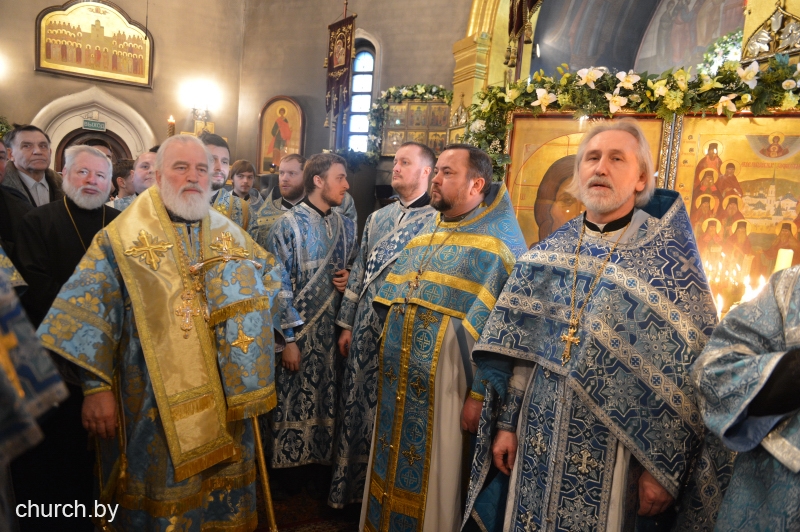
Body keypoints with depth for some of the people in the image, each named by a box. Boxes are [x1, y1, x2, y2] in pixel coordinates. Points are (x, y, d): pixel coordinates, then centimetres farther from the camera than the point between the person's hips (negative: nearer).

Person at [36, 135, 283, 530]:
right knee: (164, 483, 11)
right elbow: (88, 314, -8)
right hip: (157, 400, -3)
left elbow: (270, 281, 14)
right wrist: (96, 387, -12)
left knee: (220, 481, 17)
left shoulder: (230, 235, 7)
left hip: (223, 395, 4)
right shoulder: (122, 239, -5)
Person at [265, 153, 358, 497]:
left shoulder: (346, 226, 7)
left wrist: (349, 279, -4)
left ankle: (320, 464, 29)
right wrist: (288, 338, -14)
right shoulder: (288, 225, -8)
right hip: (298, 330, -4)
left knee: (327, 400, 12)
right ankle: (286, 468, 24)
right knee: (292, 401, 6)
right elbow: (279, 287, -11)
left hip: (334, 330, 5)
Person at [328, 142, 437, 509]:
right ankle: (351, 486, 30)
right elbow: (359, 271, 14)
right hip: (366, 328, 5)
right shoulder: (378, 218, 12)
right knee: (356, 404, 12)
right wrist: (347, 324, 12)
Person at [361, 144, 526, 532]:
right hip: (397, 380, 7)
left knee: (431, 482, 8)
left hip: (444, 384, -7)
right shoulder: (426, 231, 12)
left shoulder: (500, 241, -11)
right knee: (392, 470, 19)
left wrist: (479, 394, -19)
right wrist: (389, 353, 16)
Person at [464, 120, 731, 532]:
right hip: (538, 436, 4)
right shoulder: (546, 253, 4)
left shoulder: (668, 258, -8)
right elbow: (516, 346, 6)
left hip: (616, 447, -3)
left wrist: (664, 468, -10)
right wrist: (506, 422, 4)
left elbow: (688, 372, -10)